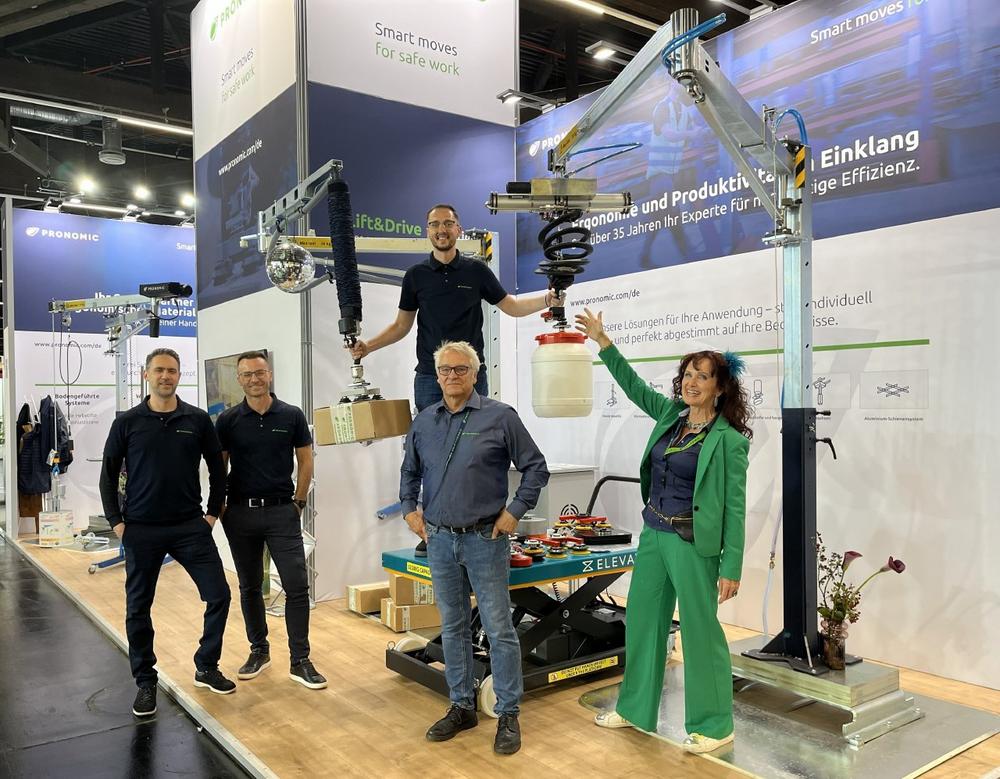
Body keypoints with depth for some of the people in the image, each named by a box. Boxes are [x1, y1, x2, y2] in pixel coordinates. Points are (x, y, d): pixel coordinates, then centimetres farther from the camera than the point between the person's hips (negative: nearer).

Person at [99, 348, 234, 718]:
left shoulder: (198, 420, 1)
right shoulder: (127, 422, 0)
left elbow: (217, 468, 8)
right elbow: (108, 475, 4)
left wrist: (213, 513, 5)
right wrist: (116, 522, -1)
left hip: (190, 526, 1)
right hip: (141, 531, 0)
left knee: (218, 595, -1)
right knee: (138, 608, 7)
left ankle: (206, 668, 19)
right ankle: (145, 682, 24)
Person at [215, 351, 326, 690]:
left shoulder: (292, 416, 0)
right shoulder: (228, 420, 1)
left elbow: (305, 462, 5)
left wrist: (298, 502, 1)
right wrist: (220, 506, 1)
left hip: (282, 511, -1)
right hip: (241, 513, 1)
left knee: (297, 586, -5)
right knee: (249, 586, 12)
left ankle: (300, 661, 4)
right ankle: (259, 650, 28)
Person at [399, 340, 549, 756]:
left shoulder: (500, 417, -7)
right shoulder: (423, 422, 7)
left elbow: (535, 468, -2)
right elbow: (409, 471, 22)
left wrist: (514, 511, -7)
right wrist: (410, 510, 11)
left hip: (485, 539, -4)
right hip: (439, 540, 4)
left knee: (499, 629, 2)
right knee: (453, 628, 14)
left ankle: (508, 715, 15)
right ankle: (462, 706, 28)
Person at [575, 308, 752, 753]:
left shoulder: (729, 441, -13)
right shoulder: (671, 415, 5)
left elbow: (734, 508, -13)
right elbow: (633, 385, 16)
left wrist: (731, 569, -14)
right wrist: (603, 341, 13)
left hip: (692, 544, -7)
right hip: (653, 534, 8)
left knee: (700, 631, 4)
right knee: (642, 621, 16)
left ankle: (714, 726, 22)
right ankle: (636, 709, 33)